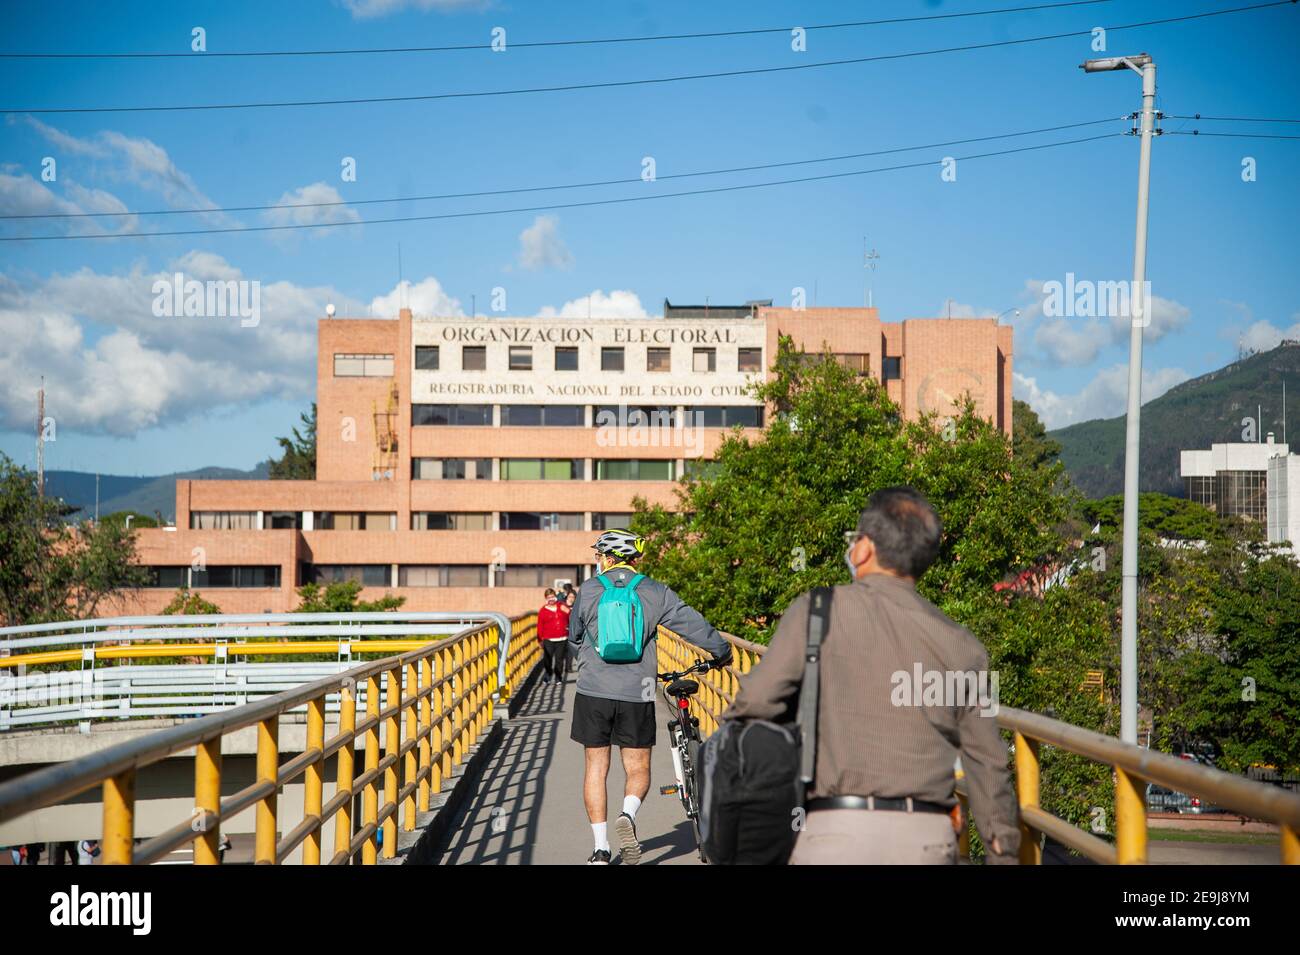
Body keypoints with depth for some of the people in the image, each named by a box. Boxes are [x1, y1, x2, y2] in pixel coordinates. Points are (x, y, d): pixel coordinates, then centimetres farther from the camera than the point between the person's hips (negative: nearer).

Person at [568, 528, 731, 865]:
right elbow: (694, 624, 3)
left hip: (594, 691, 0)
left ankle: (600, 849, 6)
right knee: (638, 770, 12)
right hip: (636, 695, 0)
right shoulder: (655, 592, 2)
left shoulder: (588, 590, 3)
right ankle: (628, 815, -18)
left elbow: (574, 639, 15)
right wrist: (722, 652, 22)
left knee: (596, 768, 10)